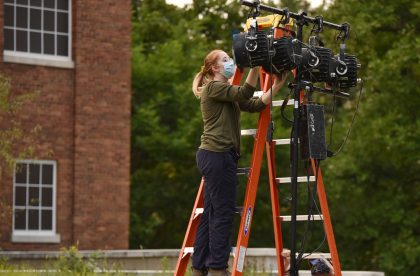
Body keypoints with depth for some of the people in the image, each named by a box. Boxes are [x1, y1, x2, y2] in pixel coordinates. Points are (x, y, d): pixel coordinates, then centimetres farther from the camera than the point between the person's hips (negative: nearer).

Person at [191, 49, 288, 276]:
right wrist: (255, 65, -23)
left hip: (216, 157, 10)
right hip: (217, 156, -10)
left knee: (211, 214, 8)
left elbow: (256, 105, 13)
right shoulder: (213, 87, -5)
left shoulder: (229, 94, 22)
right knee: (223, 213, -9)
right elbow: (243, 94, -18)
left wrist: (276, 85, 4)